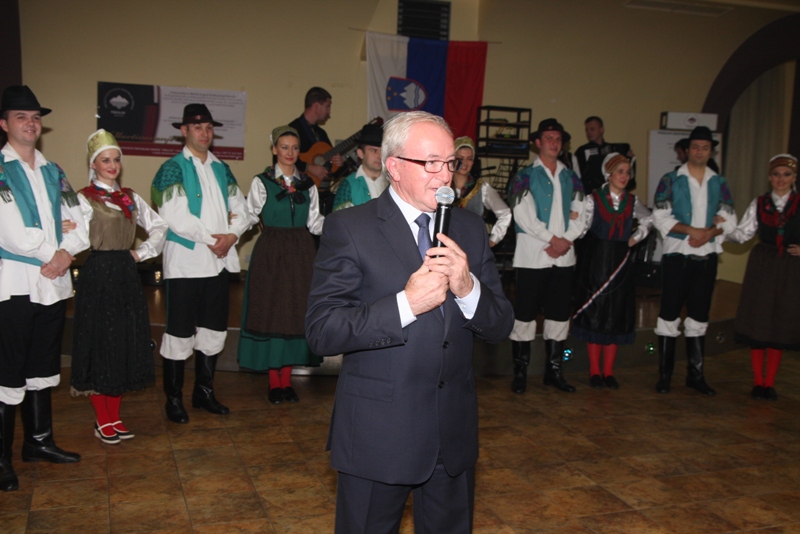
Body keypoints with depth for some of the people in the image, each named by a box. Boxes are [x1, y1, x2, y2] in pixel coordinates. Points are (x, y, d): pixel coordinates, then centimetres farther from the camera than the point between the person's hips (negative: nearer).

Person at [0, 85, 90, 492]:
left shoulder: (53, 173, 15)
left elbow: (77, 222, 9)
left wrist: (66, 252, -9)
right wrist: (50, 253, -9)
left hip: (54, 283, 6)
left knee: (43, 367, 15)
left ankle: (39, 440, 27)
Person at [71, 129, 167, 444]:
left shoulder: (130, 198, 12)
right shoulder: (84, 198, -5)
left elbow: (159, 227, 16)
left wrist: (143, 252, 7)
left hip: (126, 275, 6)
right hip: (97, 275, -6)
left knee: (126, 344, 9)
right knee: (99, 344, 1)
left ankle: (115, 416, 22)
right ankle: (102, 421, 13)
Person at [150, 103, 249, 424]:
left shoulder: (221, 169, 15)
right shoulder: (173, 168, -3)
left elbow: (240, 209, 11)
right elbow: (174, 216, -16)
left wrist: (231, 236, -8)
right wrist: (210, 238, -13)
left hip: (219, 260, 6)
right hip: (185, 261, -6)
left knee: (214, 329, 12)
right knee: (180, 332, 0)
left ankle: (204, 391, 26)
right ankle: (174, 399, 12)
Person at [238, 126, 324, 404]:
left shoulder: (307, 184, 10)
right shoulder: (262, 182, 2)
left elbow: (315, 223, 7)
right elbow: (249, 217, 0)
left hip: (301, 254, 3)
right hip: (271, 254, -3)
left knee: (296, 313, 3)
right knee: (271, 313, -1)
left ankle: (287, 379, 15)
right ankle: (274, 382, 11)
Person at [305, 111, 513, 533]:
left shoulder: (470, 229, 5)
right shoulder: (349, 228, -9)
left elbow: (500, 328, 3)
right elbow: (321, 332, -17)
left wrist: (468, 288, -18)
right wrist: (406, 303, -27)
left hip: (454, 435, 5)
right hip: (378, 436, -4)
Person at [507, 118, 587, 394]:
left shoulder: (571, 178, 14)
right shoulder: (525, 176, -1)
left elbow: (579, 215, 9)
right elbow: (523, 216, -11)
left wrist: (566, 240, -8)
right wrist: (553, 239, -13)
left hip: (564, 257, 5)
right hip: (532, 255, -5)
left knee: (559, 314, 9)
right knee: (525, 314, -2)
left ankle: (554, 370, 19)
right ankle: (520, 372, 8)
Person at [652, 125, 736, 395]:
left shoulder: (719, 183, 10)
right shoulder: (670, 180, 0)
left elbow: (729, 219, 6)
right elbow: (660, 218, -7)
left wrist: (709, 233, -14)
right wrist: (692, 231, -18)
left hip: (707, 256, 3)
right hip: (677, 255, -3)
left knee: (699, 316, 9)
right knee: (670, 314, 0)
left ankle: (695, 374, 17)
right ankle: (664, 374, 8)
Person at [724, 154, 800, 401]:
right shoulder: (759, 204, 6)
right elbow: (742, 234, 1)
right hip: (761, 266, 1)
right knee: (757, 321, 3)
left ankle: (770, 382, 16)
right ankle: (758, 381, 15)